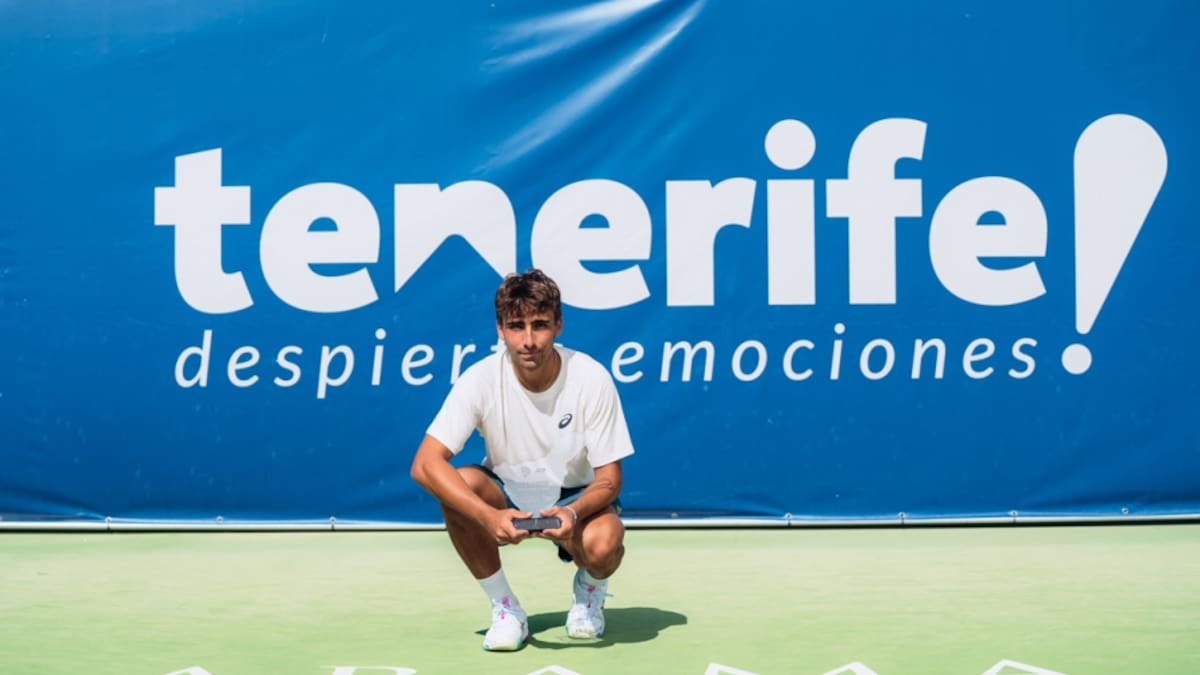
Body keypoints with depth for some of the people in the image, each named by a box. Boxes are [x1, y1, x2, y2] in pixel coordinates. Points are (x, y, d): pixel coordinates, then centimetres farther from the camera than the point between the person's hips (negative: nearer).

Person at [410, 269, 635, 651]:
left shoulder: (591, 379, -21)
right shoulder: (481, 380, -21)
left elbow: (608, 479, -16)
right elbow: (425, 464, -27)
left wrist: (573, 512, -39)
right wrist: (489, 516, -42)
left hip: (577, 497, -1)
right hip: (507, 494, 1)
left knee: (602, 544, -34)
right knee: (460, 484, -31)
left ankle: (589, 592, 7)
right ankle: (505, 608, -9)